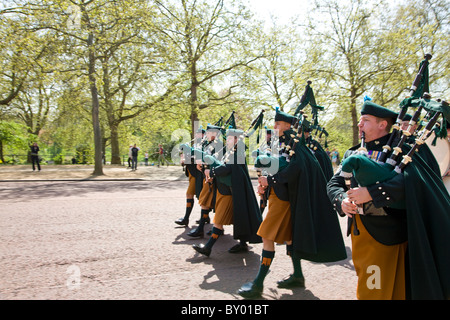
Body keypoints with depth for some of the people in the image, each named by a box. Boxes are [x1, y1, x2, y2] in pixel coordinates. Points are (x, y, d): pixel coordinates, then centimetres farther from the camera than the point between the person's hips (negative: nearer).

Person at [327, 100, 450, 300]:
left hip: (387, 233, -5)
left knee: (386, 288, 4)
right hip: (359, 231, 6)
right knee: (365, 288, 18)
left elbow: (411, 180, -26)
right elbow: (334, 184, 7)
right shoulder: (352, 154, 10)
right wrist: (342, 200, -14)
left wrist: (370, 193, -31)